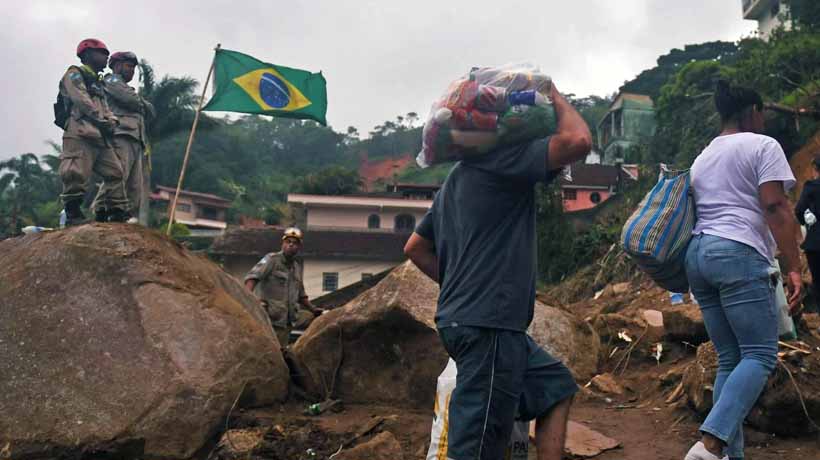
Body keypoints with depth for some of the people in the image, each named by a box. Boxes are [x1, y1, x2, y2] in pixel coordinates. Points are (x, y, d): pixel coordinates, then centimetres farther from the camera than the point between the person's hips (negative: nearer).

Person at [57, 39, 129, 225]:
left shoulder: (97, 82, 30)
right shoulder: (74, 74, 4)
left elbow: (104, 107, 23)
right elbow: (82, 101, -11)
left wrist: (112, 120, 2)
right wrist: (103, 121, -11)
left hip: (100, 136, 9)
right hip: (80, 134, -9)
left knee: (115, 172, 5)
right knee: (77, 175, -13)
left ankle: (118, 212, 8)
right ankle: (73, 213, -8)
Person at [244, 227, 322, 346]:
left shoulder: (298, 266, 16)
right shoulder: (272, 259, -5)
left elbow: (300, 294, 29)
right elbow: (252, 277, -21)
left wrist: (313, 309, 23)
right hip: (269, 319, -7)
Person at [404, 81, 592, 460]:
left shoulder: (460, 175, 20)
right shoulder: (503, 158, -9)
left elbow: (415, 248, 24)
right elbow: (579, 141, -21)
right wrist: (555, 97, -2)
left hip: (464, 317, 10)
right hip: (487, 325, -10)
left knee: (556, 386, 23)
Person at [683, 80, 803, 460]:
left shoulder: (702, 157, 24)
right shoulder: (762, 146, 2)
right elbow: (775, 207, -9)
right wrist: (793, 266, -11)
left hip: (697, 254, 8)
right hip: (738, 254, -8)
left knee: (729, 359, 9)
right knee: (760, 355, -7)